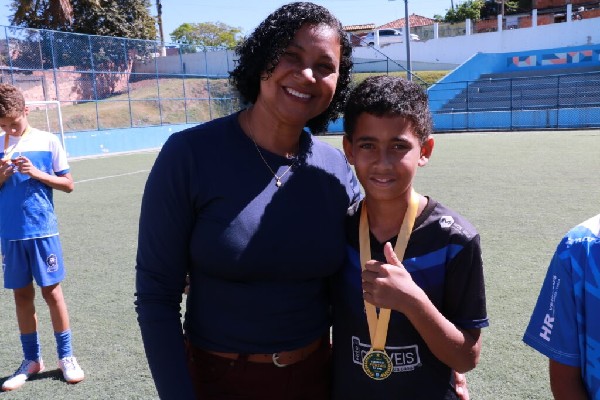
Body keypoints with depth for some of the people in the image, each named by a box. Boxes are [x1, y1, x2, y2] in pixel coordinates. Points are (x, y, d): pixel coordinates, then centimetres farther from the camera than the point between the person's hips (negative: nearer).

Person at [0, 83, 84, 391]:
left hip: (43, 231, -3)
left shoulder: (48, 141, -3)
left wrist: (37, 173, -15)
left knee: (52, 291, 2)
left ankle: (66, 357, 15)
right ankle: (31, 360, 22)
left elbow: (68, 185, -1)